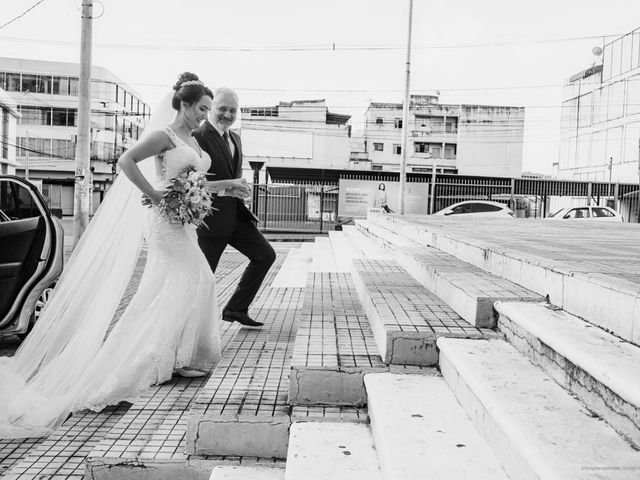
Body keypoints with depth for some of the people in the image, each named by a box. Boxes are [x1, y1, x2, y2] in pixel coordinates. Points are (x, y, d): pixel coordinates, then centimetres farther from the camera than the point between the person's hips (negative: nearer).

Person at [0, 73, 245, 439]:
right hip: (167, 218, -9)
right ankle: (174, 358, 3)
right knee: (185, 283, -7)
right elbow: (127, 161, -21)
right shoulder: (165, 136, -10)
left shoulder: (192, 141, 16)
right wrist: (153, 195, -21)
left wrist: (225, 184, 13)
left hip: (185, 221, 9)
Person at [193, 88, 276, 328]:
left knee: (265, 255, 7)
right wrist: (224, 190, -28)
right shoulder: (198, 136, -14)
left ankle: (236, 308, 16)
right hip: (211, 216, -8)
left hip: (235, 215, 8)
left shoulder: (235, 138, 14)